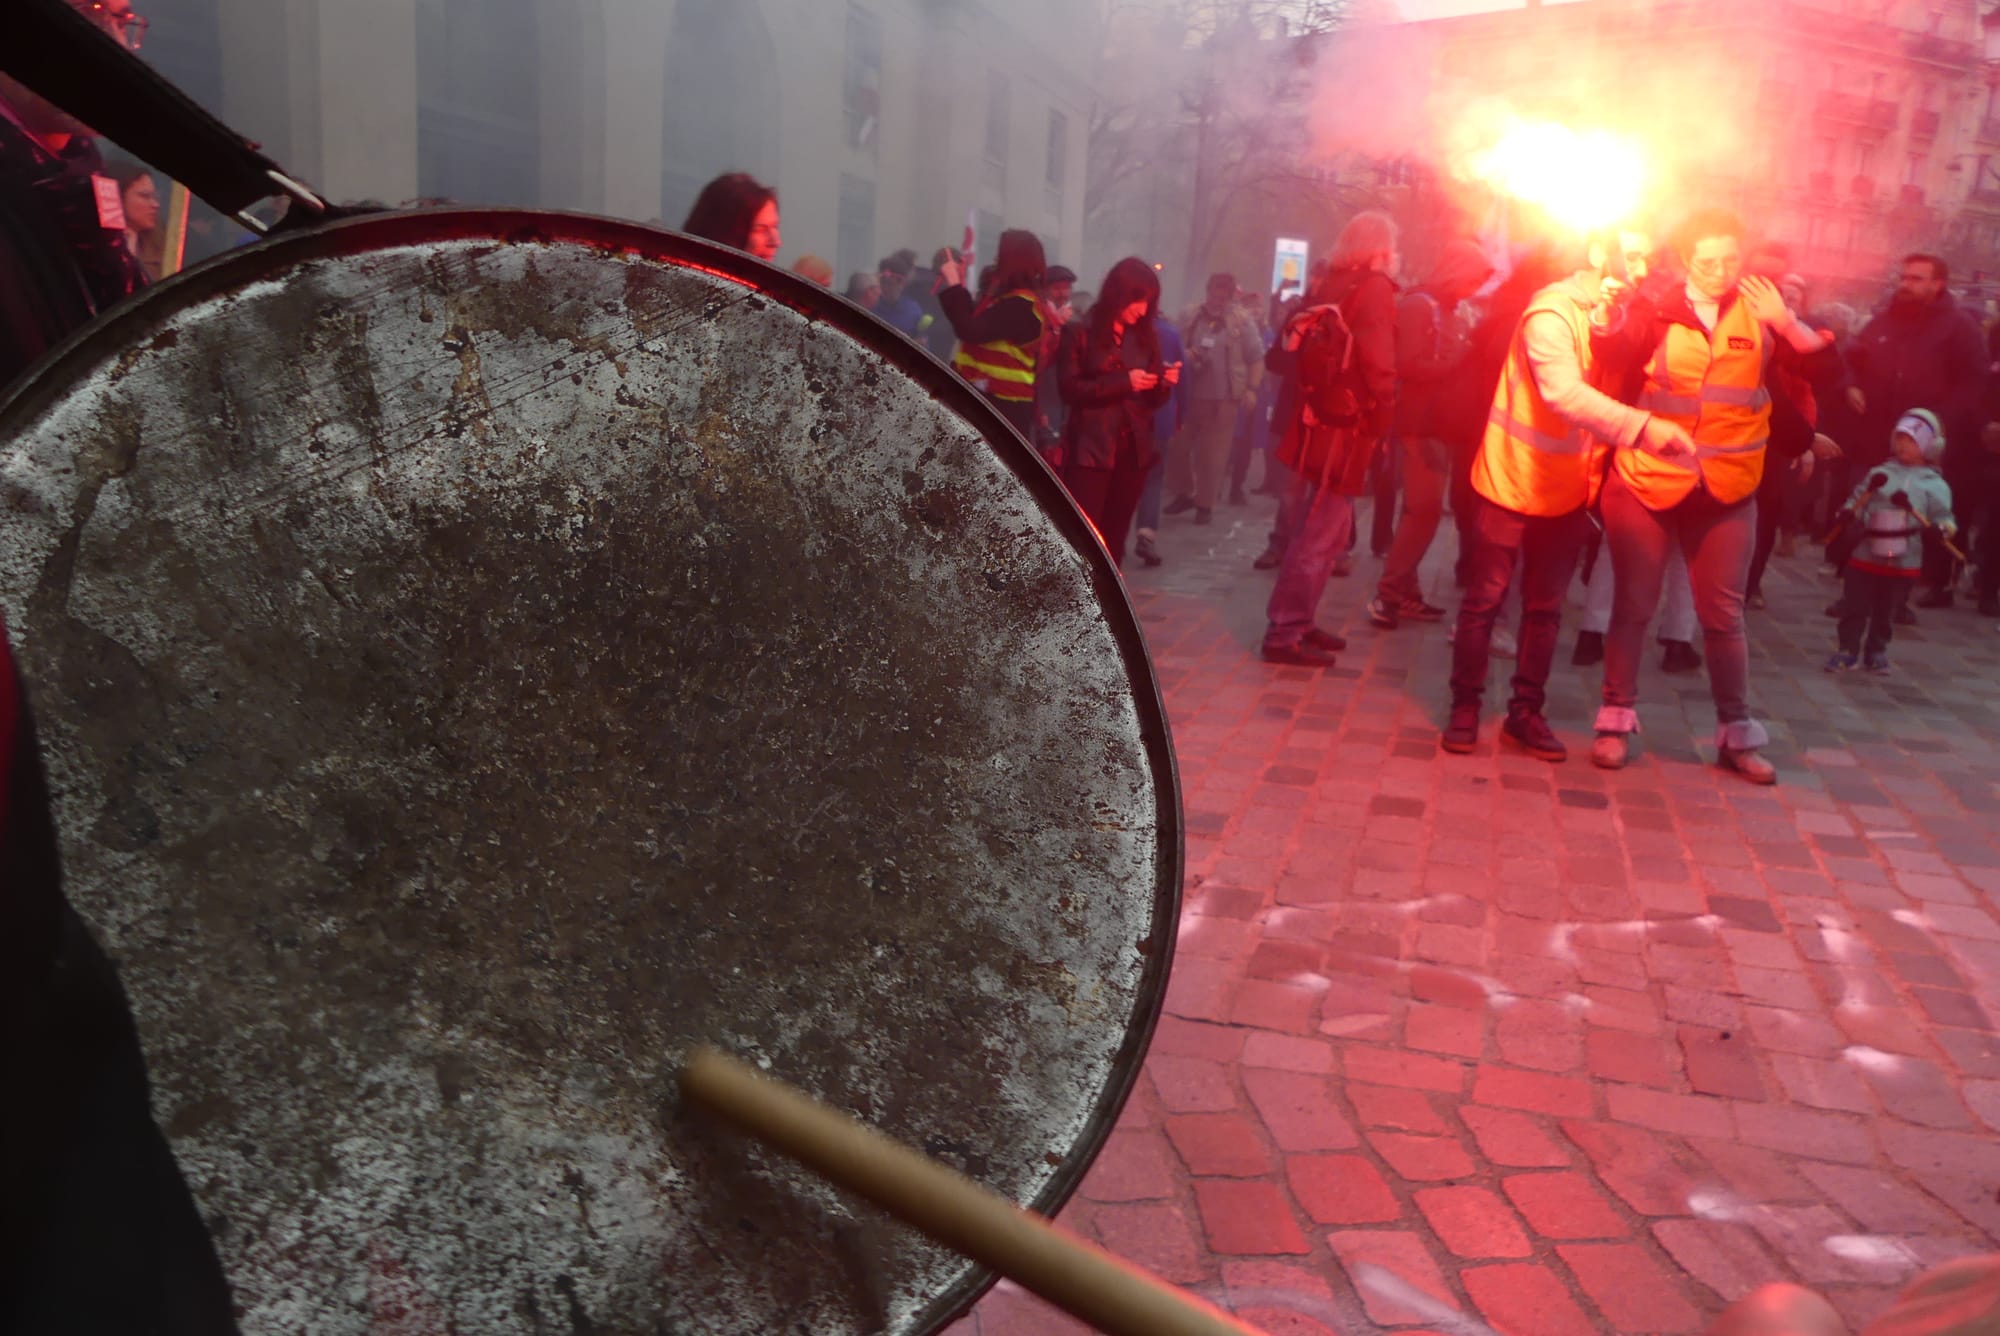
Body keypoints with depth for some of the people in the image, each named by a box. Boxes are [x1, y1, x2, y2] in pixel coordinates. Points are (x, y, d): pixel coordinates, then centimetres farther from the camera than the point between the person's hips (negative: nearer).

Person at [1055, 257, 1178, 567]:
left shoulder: (1147, 337, 12)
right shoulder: (1080, 332, -2)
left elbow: (1152, 400, 13)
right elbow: (1069, 389, -10)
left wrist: (1164, 384, -10)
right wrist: (1123, 382, -18)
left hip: (1134, 449, 5)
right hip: (1091, 449, -5)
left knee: (1114, 535, 8)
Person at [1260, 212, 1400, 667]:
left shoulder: (1328, 286, 15)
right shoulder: (1374, 288, -10)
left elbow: (1284, 353, 14)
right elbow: (1378, 363, -21)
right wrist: (1382, 422, -11)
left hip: (1315, 423, 9)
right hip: (1346, 430, -9)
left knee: (1320, 530, 17)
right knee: (1321, 535, -5)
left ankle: (1298, 622, 23)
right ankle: (1284, 634, -2)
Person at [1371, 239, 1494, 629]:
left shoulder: (1451, 312, 18)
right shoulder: (1418, 305, -9)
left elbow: (1453, 364, 18)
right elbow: (1409, 365, -20)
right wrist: (1460, 358, -17)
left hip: (1442, 424, 9)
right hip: (1421, 424, -9)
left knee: (1423, 509, 9)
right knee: (1424, 509, -12)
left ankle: (1405, 593, 13)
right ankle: (1389, 593, -7)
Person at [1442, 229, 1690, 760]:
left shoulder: (1616, 316, 5)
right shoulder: (1552, 313, -20)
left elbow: (1610, 388, 9)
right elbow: (1566, 393, -36)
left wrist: (1594, 474, -2)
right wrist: (1642, 426, -49)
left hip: (1568, 488, 7)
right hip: (1512, 479, -7)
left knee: (1546, 607, 11)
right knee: (1485, 597, 3)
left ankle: (1526, 711, 21)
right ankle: (1465, 707, 15)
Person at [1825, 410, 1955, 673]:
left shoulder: (1933, 484, 0)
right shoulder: (1880, 473, 5)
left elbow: (1943, 517, -2)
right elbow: (1856, 501, 7)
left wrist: (1943, 528, -23)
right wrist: (1849, 514, -13)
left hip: (1903, 560, -1)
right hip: (1866, 553, 1)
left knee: (1886, 608, 12)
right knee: (1855, 604, 2)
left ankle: (1877, 651, 26)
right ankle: (1848, 649, 12)